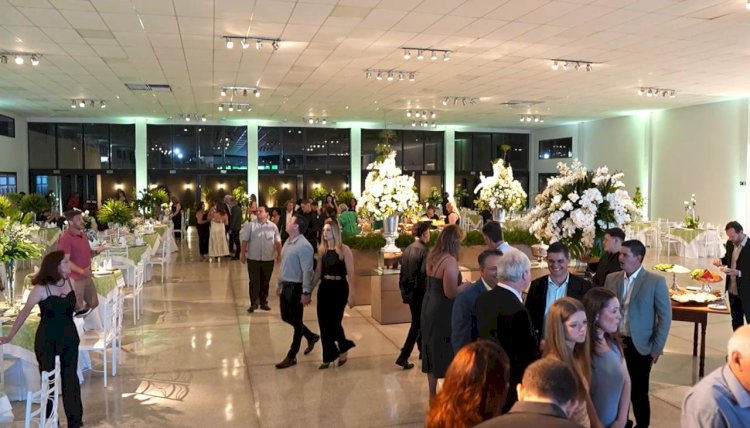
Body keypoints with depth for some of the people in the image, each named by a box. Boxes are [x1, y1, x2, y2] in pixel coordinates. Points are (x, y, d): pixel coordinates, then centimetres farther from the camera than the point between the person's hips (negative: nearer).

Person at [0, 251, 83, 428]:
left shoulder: (69, 281, -3)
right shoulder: (41, 289, -17)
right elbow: (25, 312, -9)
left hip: (69, 337, 4)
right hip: (47, 340, -4)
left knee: (70, 378, 9)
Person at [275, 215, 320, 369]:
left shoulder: (304, 246, -21)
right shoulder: (288, 242, 9)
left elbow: (307, 271, -22)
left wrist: (306, 293, -23)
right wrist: (279, 284, 20)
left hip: (296, 288, -9)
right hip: (286, 286, 9)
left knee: (296, 321, 5)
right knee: (286, 317, 19)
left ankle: (291, 356, 17)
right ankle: (311, 336, 38)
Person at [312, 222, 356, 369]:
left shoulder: (344, 249, -10)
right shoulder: (321, 250, 6)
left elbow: (350, 273, -11)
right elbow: (318, 272, 11)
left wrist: (351, 294, -15)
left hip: (339, 288, -5)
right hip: (324, 288, 5)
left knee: (334, 322, -5)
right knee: (323, 323, 5)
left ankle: (343, 348, 23)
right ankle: (328, 357, 22)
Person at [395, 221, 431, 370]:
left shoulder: (407, 249, 5)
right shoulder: (424, 251, -17)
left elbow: (402, 272, 10)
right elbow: (425, 275, -20)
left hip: (409, 292, 7)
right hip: (420, 292, -7)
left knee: (418, 322, 21)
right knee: (417, 324, 1)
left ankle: (423, 351, 35)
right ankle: (403, 357, -3)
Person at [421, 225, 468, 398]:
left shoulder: (432, 256, 5)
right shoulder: (450, 261, -21)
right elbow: (451, 292, -22)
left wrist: (459, 284, 13)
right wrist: (467, 285, -7)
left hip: (429, 309, 8)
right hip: (443, 312, -8)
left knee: (432, 352, 17)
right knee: (447, 354, 5)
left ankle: (433, 394, 29)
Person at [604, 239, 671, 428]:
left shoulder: (656, 281, -8)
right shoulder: (611, 278, 4)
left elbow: (665, 316, -6)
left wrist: (656, 348, -7)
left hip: (640, 345, -3)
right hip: (614, 343, 3)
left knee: (638, 392, 6)